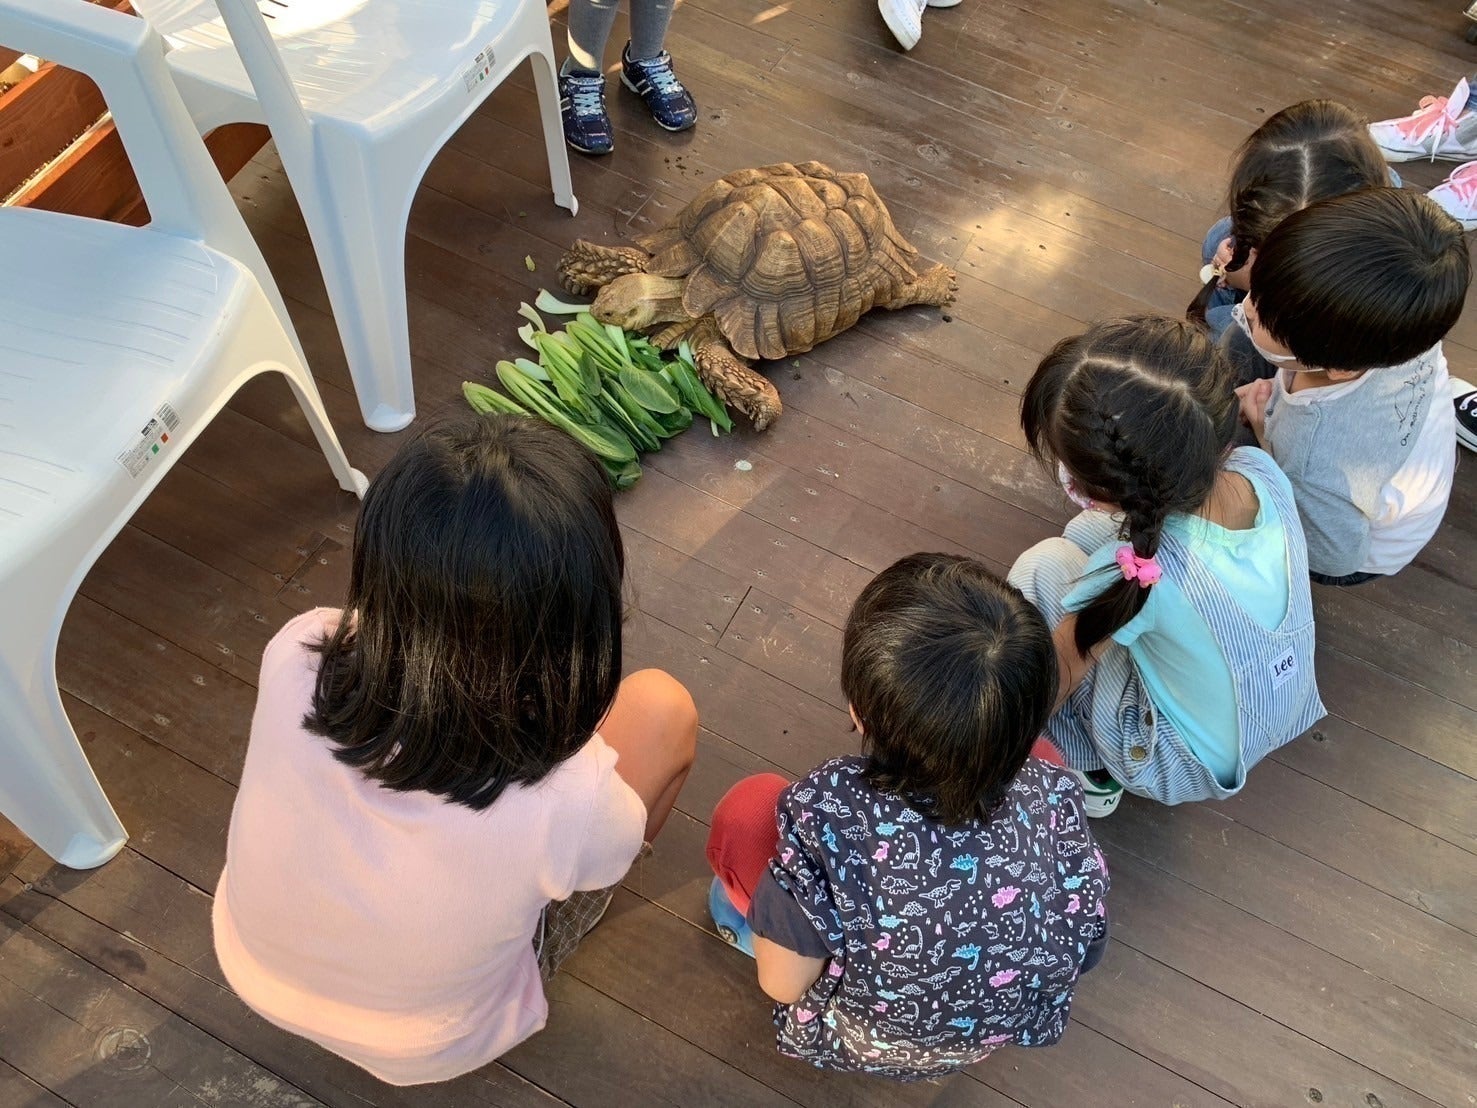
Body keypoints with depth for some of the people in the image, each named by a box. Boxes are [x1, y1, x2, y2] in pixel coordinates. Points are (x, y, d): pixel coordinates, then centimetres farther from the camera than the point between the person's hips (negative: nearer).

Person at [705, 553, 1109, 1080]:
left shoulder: (825, 810, -40)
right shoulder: (1054, 795, -30)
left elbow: (782, 984, -24)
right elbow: (1085, 951, -11)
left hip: (861, 1041, -3)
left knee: (749, 808, 2)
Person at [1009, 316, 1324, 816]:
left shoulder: (1139, 575, -39)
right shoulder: (1262, 471, -24)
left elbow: (1046, 689, -20)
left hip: (1194, 768, -6)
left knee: (1043, 566, -6)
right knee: (1087, 535, 7)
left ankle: (1093, 772, 11)